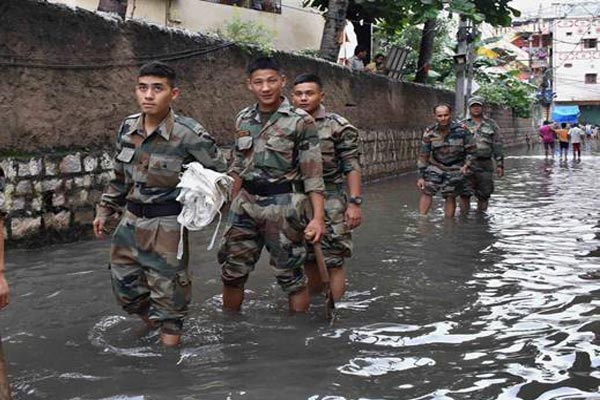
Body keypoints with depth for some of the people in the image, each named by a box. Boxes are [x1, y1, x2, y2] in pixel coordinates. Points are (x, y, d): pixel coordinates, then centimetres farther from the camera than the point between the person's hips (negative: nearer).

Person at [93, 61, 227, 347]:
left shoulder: (189, 135, -18)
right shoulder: (128, 128, 0)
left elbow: (220, 173, -6)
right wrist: (106, 210, 16)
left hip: (166, 226, -6)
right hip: (130, 221, 6)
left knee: (168, 292, 5)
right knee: (125, 289, 19)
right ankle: (152, 323, 46)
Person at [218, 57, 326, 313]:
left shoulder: (300, 121, -8)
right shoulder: (243, 119, 8)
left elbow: (313, 174, -10)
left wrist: (318, 217, -16)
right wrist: (233, 204, 16)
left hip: (283, 207, -5)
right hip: (246, 204, 5)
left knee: (289, 273, 5)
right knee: (232, 270, 11)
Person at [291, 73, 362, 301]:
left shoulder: (338, 126, -4)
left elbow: (351, 167, -6)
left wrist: (354, 203, -13)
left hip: (330, 204, -4)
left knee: (332, 262, -2)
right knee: (308, 260, 14)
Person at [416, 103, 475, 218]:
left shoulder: (461, 130, -14)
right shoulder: (430, 132, -10)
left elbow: (471, 150, -3)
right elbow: (423, 155, -4)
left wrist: (466, 165, -15)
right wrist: (421, 176, -5)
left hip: (455, 169, -1)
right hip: (435, 167, 1)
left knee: (450, 196, 2)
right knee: (426, 191, -7)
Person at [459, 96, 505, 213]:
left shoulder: (491, 124, 11)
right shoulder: (463, 125, 8)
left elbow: (498, 145, 9)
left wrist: (500, 164, 3)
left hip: (485, 164, 1)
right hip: (467, 164, -1)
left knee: (484, 195, 5)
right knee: (465, 194, -6)